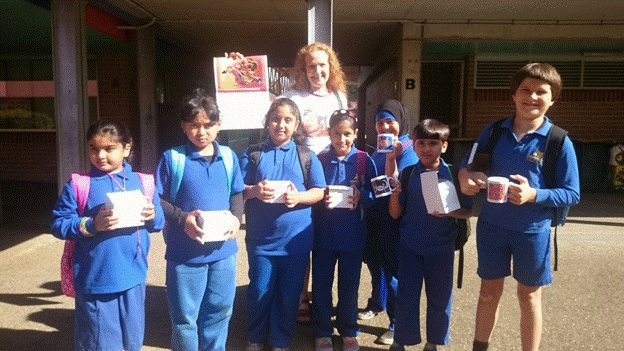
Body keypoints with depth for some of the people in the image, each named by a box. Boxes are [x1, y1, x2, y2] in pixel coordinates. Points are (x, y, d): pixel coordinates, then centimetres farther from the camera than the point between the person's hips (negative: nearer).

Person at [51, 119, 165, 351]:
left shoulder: (142, 183, 3)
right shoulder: (78, 185, -4)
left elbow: (159, 222, 7)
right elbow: (59, 225, -6)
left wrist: (153, 216, -14)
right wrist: (92, 225, -20)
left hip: (133, 277, 3)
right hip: (95, 280, -2)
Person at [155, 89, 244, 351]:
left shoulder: (228, 157, 4)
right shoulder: (172, 158, -7)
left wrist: (236, 217, -8)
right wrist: (182, 219, -20)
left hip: (223, 250, 4)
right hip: (184, 253, -3)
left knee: (220, 311, 19)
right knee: (184, 318, 11)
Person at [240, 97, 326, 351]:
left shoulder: (307, 156, 3)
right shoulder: (252, 154, 3)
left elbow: (320, 192, 0)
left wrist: (299, 197, -19)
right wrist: (254, 190, -20)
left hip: (296, 239, 0)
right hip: (261, 238, 0)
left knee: (289, 294, 11)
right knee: (259, 292, 11)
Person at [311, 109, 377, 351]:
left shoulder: (364, 161, -3)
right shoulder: (320, 160, -1)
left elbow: (374, 195, -1)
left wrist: (360, 195, -20)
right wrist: (321, 199, -18)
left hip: (353, 234, 0)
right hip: (324, 232, 1)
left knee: (349, 285, 12)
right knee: (321, 284, 9)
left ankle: (348, 331, 31)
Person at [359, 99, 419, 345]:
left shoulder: (408, 151, -14)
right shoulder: (378, 149, 8)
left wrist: (391, 156, -28)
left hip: (394, 220, -7)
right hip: (374, 217, 7)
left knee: (393, 271, 1)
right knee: (376, 264, 21)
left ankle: (398, 324, 16)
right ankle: (376, 304, 43)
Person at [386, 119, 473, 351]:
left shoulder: (453, 174, -5)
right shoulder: (408, 174, -3)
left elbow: (468, 211, -1)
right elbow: (395, 214, -2)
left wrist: (449, 212, -20)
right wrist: (395, 191, -20)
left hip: (441, 247, 0)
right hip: (410, 246, 0)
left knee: (439, 298, 12)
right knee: (406, 297, 7)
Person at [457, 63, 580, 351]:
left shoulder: (559, 142, -11)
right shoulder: (493, 132, -3)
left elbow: (572, 194, -9)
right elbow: (469, 162, 8)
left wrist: (534, 195, -26)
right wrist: (464, 175, -16)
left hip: (533, 231, -2)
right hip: (491, 225, 2)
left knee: (529, 296, 15)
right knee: (489, 290, 17)